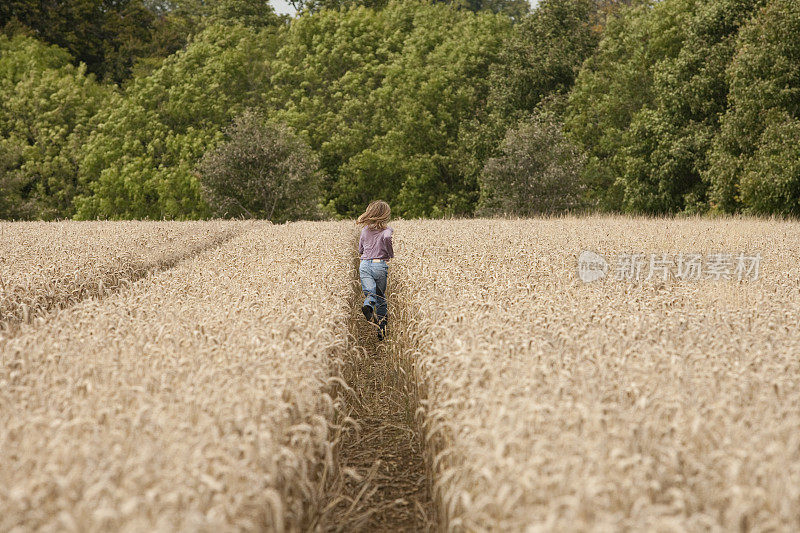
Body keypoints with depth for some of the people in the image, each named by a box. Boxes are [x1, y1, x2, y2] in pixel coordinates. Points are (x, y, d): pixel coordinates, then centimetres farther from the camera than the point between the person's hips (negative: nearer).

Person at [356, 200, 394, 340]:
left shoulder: (364, 230, 13)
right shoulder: (387, 230, -1)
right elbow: (387, 237, -25)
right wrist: (391, 255, -11)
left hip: (364, 264, 2)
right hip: (380, 265, -2)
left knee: (370, 293, -10)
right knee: (381, 296, 12)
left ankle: (367, 306, -47)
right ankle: (382, 328, 11)